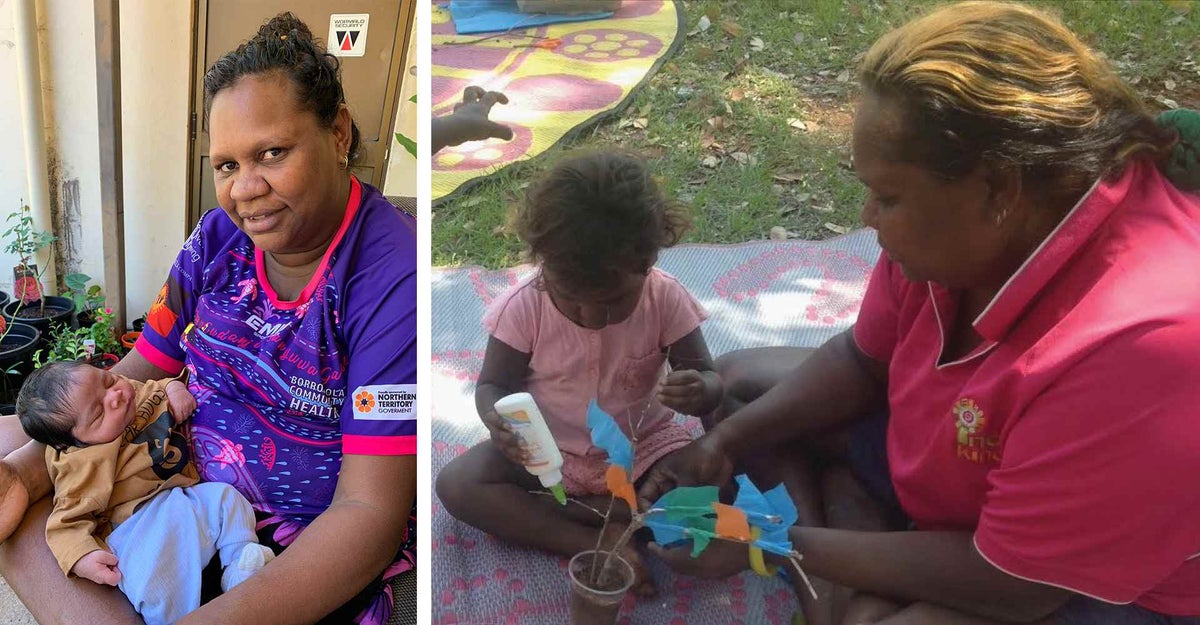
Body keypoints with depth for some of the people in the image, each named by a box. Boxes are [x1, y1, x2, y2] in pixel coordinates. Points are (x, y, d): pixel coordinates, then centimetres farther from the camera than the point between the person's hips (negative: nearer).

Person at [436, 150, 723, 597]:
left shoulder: (666, 300, -17)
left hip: (642, 446, 0)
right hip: (547, 453, 0)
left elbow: (708, 379, -9)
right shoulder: (524, 308, -18)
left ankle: (590, 513, -14)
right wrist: (498, 419, -32)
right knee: (456, 485, -23)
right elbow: (494, 384, -7)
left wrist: (700, 392, -36)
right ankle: (597, 542, -25)